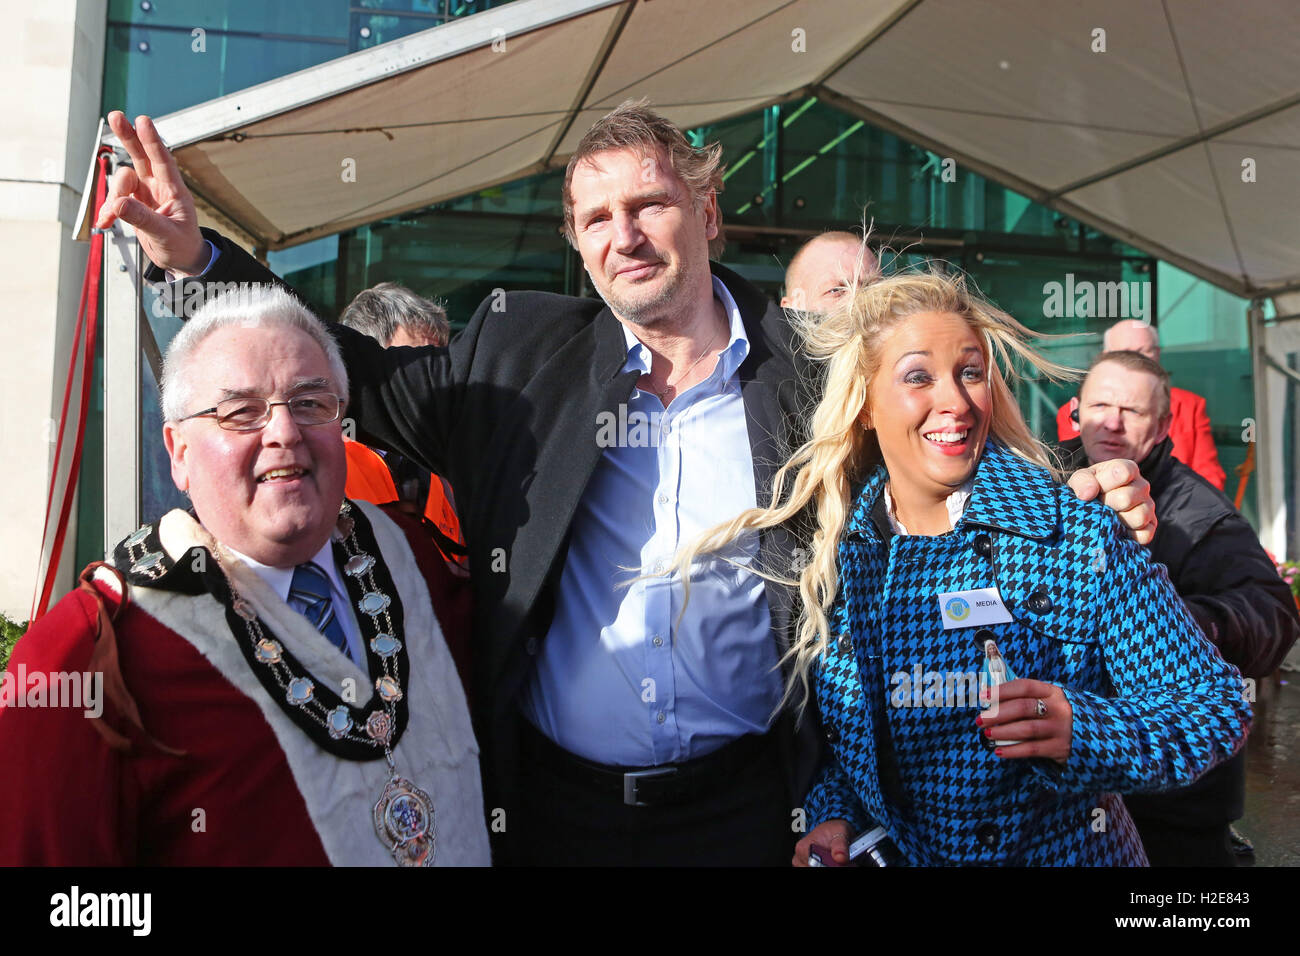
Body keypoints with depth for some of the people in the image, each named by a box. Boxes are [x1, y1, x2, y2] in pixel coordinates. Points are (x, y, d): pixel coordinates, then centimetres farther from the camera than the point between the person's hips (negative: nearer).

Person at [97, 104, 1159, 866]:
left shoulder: (809, 367, -2)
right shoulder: (520, 349, 1)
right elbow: (367, 379, 7)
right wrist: (201, 258, 1)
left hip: (741, 807, -1)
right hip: (554, 805, 2)